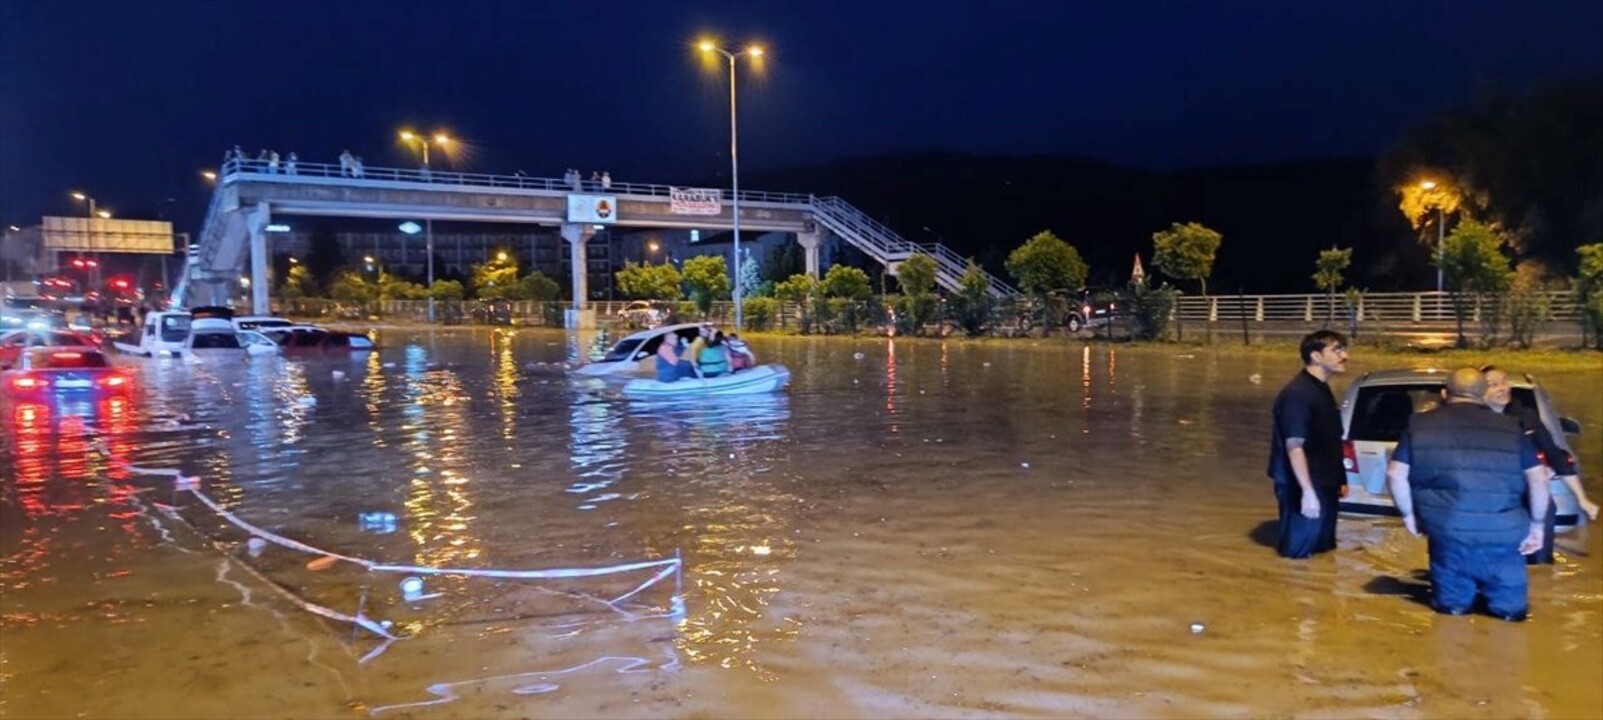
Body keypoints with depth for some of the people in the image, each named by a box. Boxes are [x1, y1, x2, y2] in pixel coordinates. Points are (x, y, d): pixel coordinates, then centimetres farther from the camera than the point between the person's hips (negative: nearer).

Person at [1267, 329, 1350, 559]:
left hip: (1324, 484, 10)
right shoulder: (1297, 393, -20)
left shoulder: (1322, 390, 11)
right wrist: (1308, 491, -26)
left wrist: (1339, 480, 20)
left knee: (1322, 550, 18)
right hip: (1303, 487, -10)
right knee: (1297, 554, 0)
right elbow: (1294, 446, -24)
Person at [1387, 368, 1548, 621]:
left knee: (1450, 605, 17)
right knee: (1511, 609, 19)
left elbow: (1395, 474, 3)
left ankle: (1453, 602, 3)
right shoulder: (1510, 428, 7)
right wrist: (1536, 524, 14)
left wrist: (1409, 514, 15)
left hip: (1446, 528, 0)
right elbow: (1539, 479, 3)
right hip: (1501, 531, 0)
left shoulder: (1421, 425, 8)